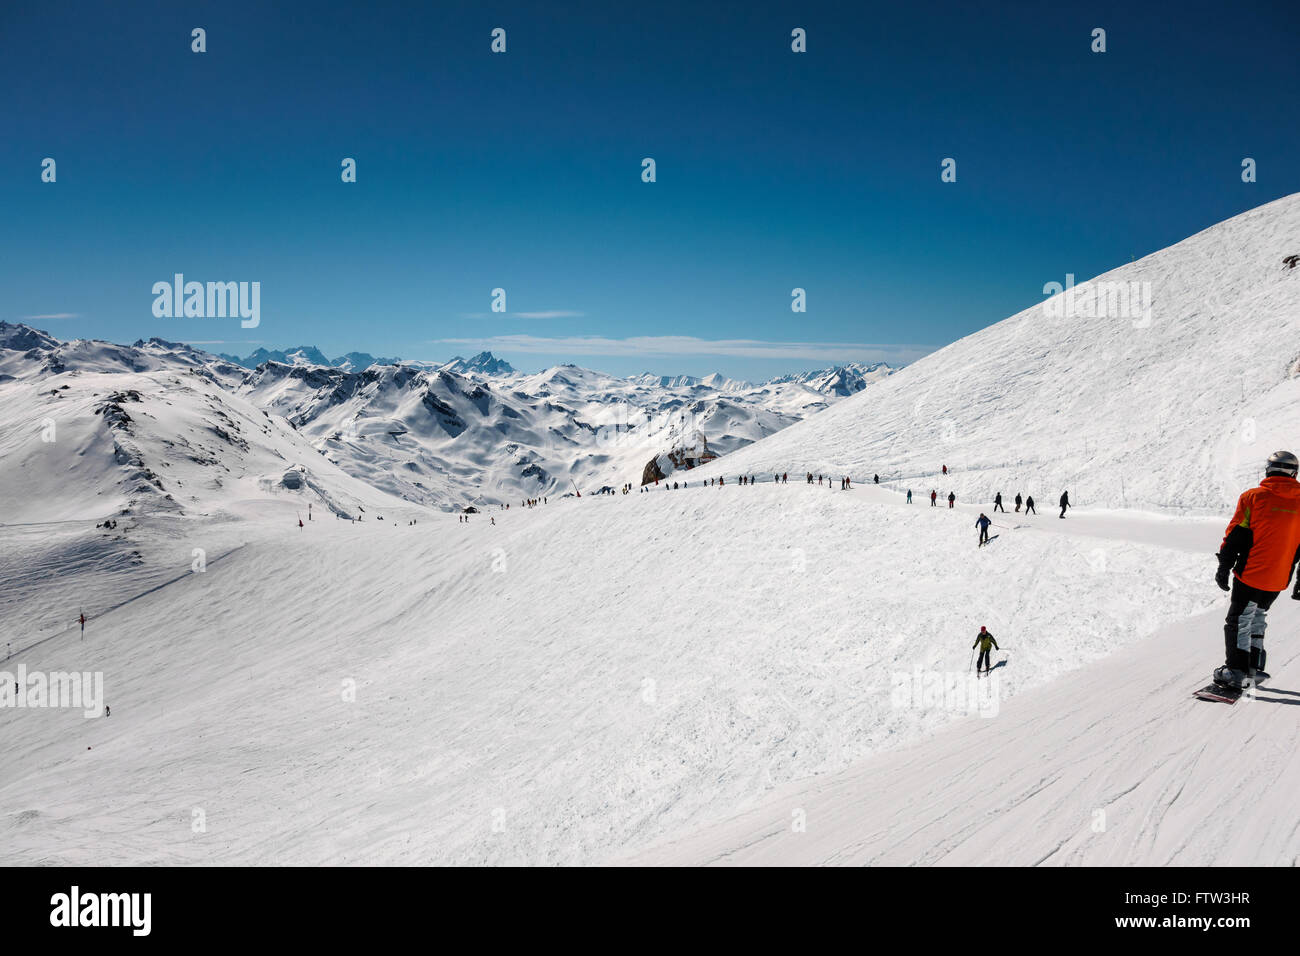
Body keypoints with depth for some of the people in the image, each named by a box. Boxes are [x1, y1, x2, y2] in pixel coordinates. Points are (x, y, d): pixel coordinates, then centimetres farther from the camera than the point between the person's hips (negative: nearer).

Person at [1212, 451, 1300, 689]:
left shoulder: (1253, 497, -7)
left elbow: (1235, 536, -7)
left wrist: (1224, 568, 0)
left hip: (1250, 574, -4)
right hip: (1278, 580, 4)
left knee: (1238, 621, 5)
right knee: (1258, 618, 22)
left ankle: (1237, 671, 1)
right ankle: (1254, 667, 24)